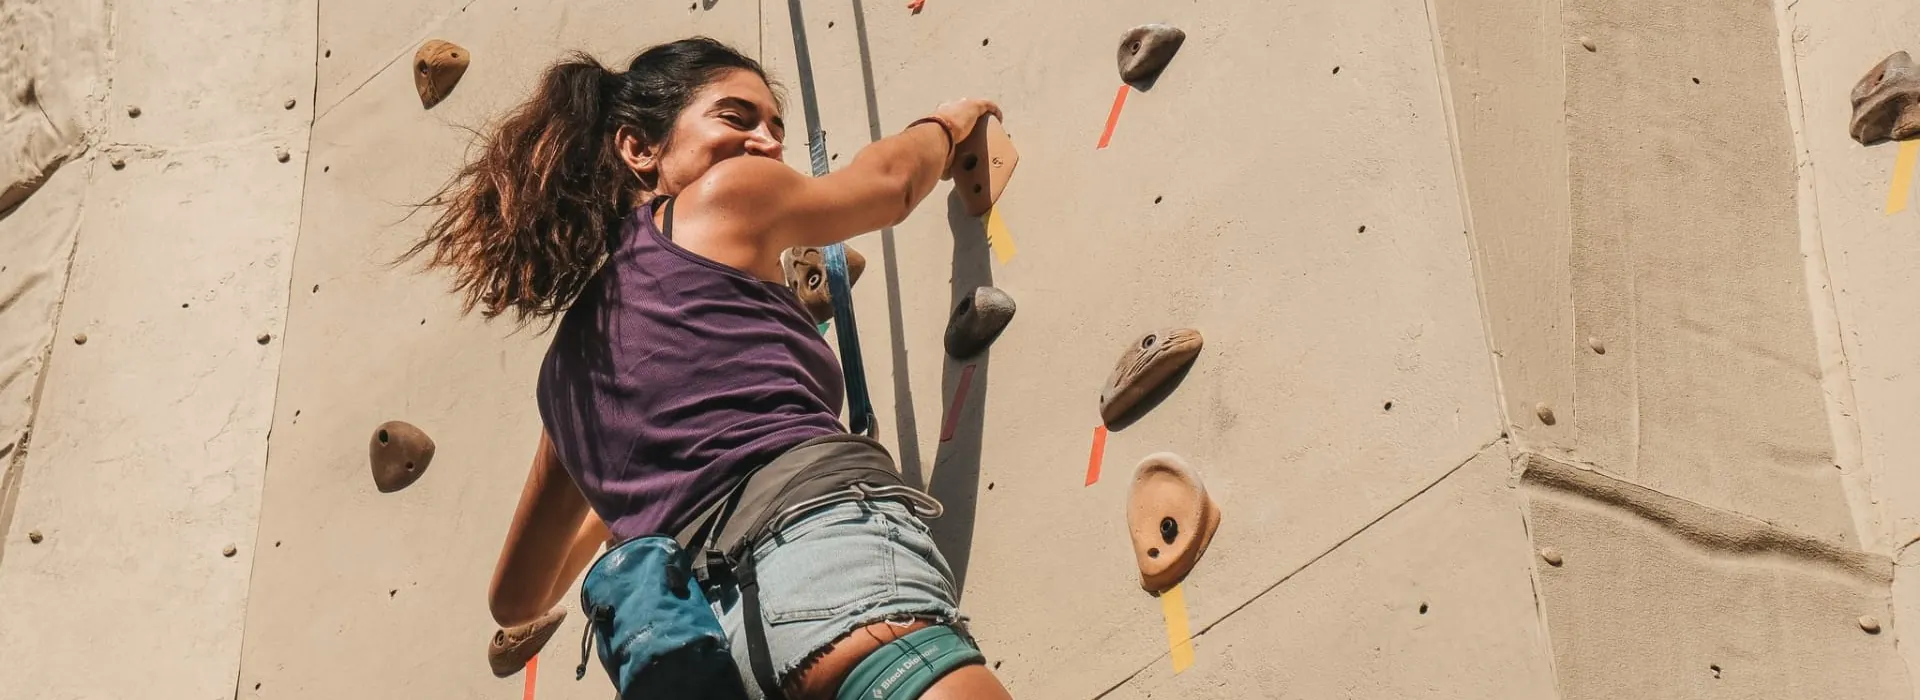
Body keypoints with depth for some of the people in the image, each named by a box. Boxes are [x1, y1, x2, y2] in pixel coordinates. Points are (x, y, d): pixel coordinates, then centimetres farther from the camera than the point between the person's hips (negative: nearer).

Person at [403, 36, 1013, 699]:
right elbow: (893, 177, 33)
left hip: (708, 626, 7)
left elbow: (517, 598, 37)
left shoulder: (568, 362, 29)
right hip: (819, 534, -7)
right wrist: (946, 123, 55)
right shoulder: (727, 196, 13)